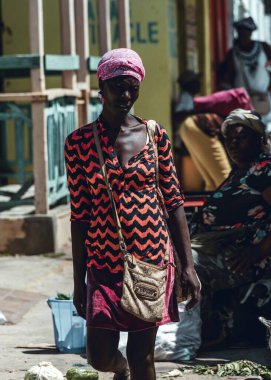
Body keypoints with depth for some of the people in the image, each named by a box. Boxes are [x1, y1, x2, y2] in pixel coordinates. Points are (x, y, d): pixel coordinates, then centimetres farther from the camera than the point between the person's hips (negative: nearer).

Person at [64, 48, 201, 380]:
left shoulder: (155, 135, 2)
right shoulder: (79, 142, -1)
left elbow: (174, 202, 5)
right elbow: (79, 214, 1)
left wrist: (188, 265, 0)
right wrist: (79, 280, 2)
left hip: (152, 259, 1)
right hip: (105, 262, 0)